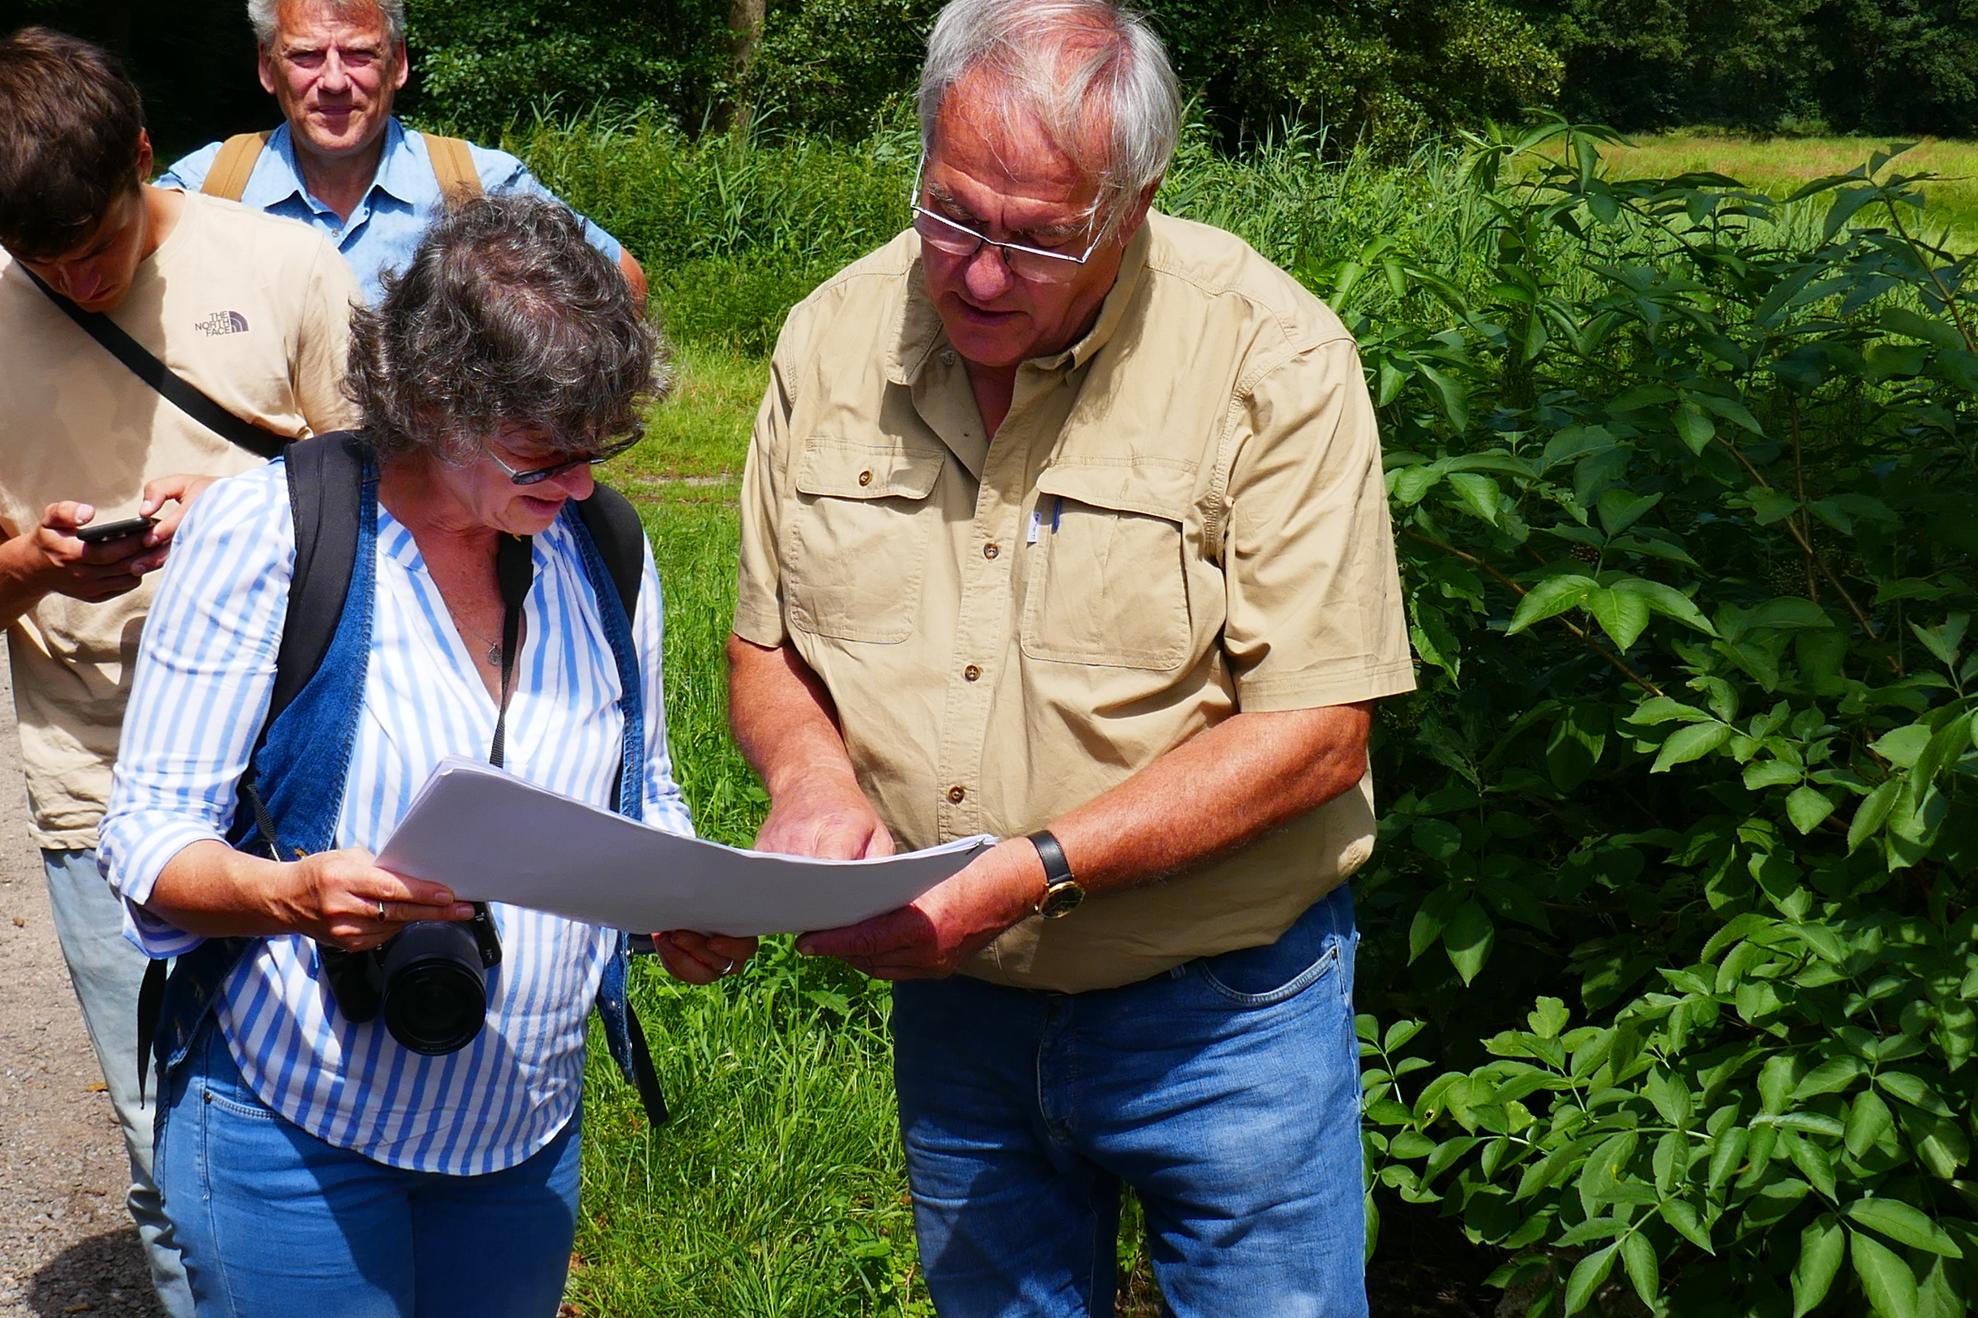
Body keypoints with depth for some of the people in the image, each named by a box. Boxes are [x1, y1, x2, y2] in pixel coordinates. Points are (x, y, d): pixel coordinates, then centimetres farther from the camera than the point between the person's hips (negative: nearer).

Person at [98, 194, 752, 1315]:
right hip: (294, 1130, -4)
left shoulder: (605, 555, 1)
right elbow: (151, 836, -12)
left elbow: (643, 802, 13)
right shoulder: (264, 533, -13)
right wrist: (293, 894, -33)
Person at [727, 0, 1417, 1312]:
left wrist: (1028, 872, -27)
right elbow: (769, 646, 7)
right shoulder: (832, 341, -3)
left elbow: (1314, 734, -19)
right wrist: (814, 772, -16)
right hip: (953, 1000, 4)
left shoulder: (1272, 358, -17)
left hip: (1221, 1009, -4)